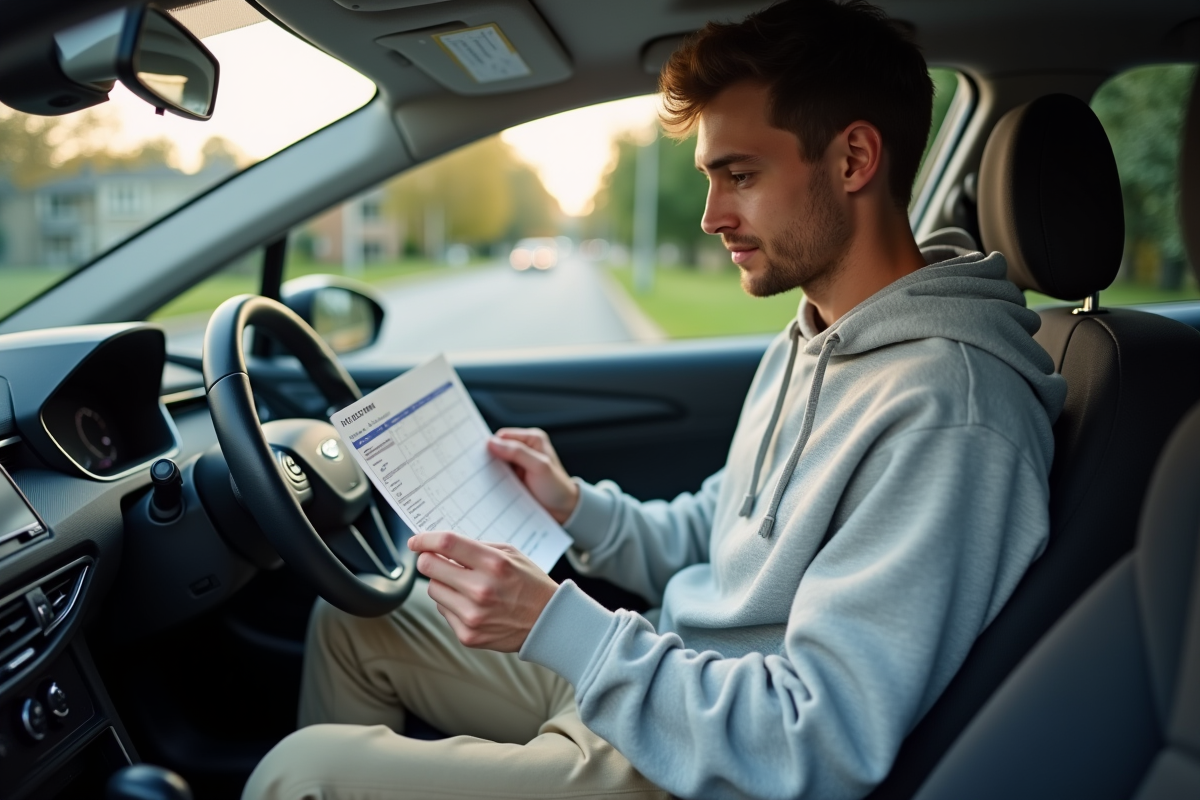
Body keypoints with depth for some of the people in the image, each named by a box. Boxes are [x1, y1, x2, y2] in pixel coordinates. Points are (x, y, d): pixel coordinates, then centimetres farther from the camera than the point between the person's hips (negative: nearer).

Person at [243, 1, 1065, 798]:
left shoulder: (943, 413, -26)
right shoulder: (815, 339, 5)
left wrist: (558, 624, -27)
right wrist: (578, 508, -2)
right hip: (654, 676, 9)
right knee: (355, 621, 13)